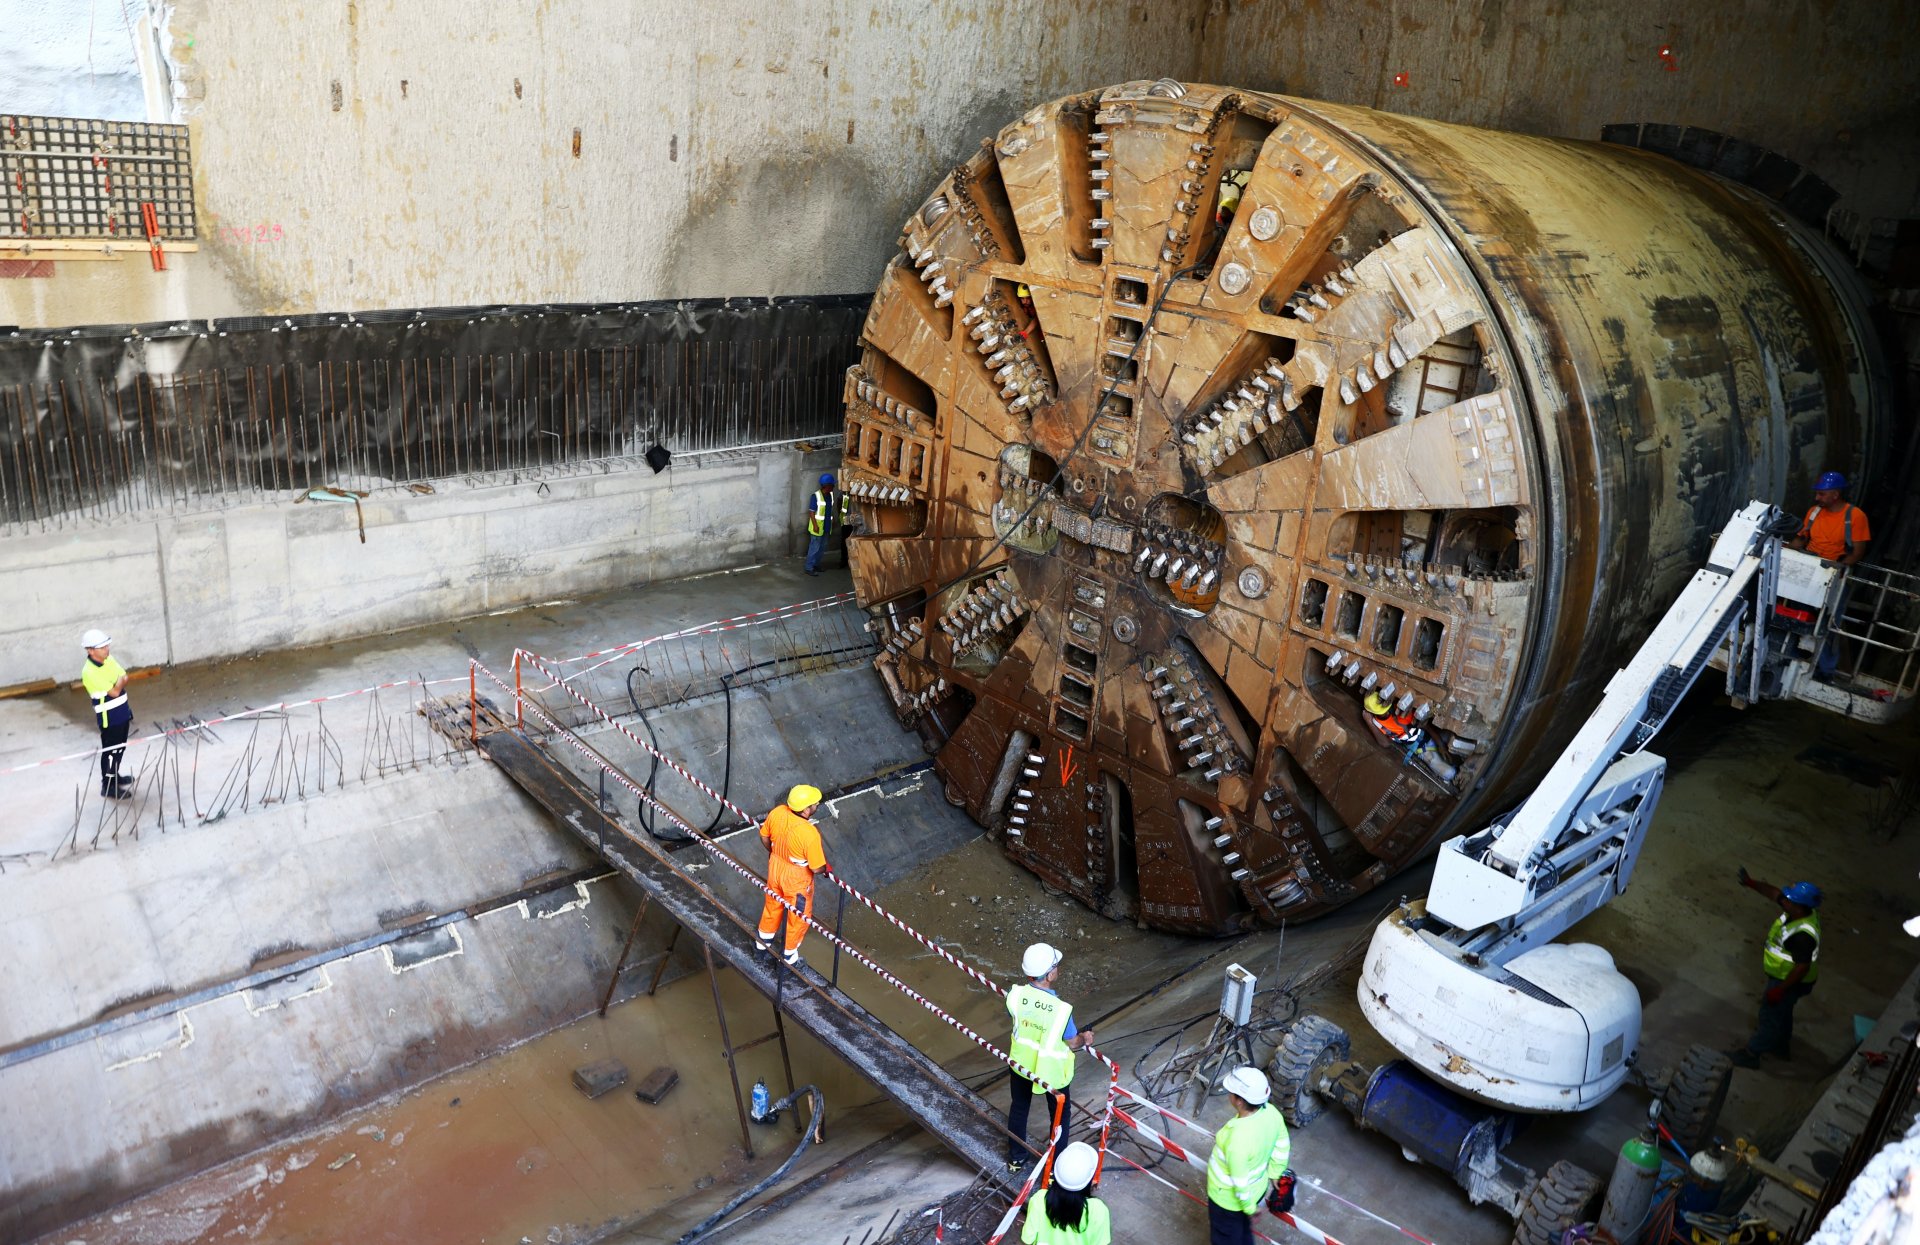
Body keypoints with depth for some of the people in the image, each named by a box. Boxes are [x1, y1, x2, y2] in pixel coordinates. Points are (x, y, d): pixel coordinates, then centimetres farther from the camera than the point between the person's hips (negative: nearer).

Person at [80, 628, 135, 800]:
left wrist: (119, 683, -8)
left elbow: (124, 677, 10)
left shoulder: (109, 659, 1)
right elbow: (114, 692, -25)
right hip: (109, 718, -8)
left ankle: (114, 776, 38)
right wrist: (120, 681, -7)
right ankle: (108, 786, 14)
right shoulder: (89, 672, -25)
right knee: (111, 750, 2)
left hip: (122, 712, 8)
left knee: (120, 747, 21)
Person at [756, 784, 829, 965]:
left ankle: (764, 940, 56)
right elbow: (816, 868, -26)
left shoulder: (777, 812, -21)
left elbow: (764, 836, -1)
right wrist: (826, 868, -3)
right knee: (798, 915, 22)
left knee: (773, 904, 32)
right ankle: (790, 954, 42)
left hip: (775, 867, 6)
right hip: (796, 878, -6)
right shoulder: (810, 833, -38)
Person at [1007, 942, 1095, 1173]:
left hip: (1021, 1063, 4)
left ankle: (1016, 1159, 46)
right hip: (1052, 1071, -3)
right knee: (1060, 1116, 23)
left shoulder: (1016, 995, -25)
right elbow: (1072, 1043, -18)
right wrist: (1085, 1039, 4)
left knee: (1018, 1108, 28)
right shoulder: (1061, 1009, -34)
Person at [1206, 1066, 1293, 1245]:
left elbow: (1241, 1183, -28)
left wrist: (1249, 1207, -9)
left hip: (1229, 1198, -6)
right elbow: (1282, 1148, -2)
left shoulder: (1238, 1140, -43)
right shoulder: (1270, 1112, -21)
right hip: (1257, 1188, 6)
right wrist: (1274, 1174, 15)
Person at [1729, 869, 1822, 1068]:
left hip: (1791, 981, -9)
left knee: (1770, 1014, 7)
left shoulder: (1802, 935, -39)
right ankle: (1782, 1046, 49)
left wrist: (1780, 989, -25)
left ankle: (1751, 1054, 23)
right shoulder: (1799, 911, -13)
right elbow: (1774, 893, 3)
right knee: (1781, 1010, 28)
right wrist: (1751, 883, -6)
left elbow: (1802, 968, -33)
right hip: (1783, 975, 9)